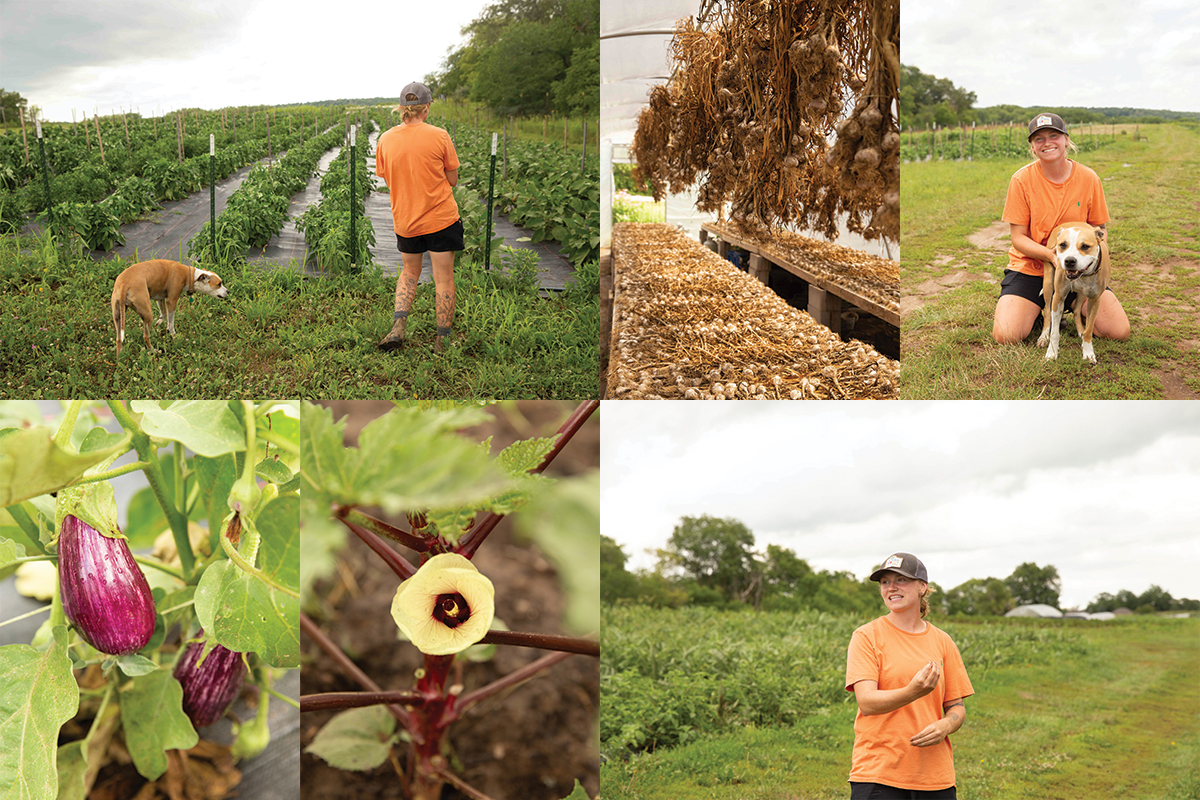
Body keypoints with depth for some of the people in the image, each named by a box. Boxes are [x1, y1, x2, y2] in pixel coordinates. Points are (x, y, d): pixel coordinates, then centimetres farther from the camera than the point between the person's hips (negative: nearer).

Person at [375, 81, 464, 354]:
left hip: (405, 220, 4)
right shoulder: (439, 136, -11)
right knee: (443, 280, 6)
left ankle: (398, 326, 6)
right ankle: (442, 341, 11)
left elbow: (388, 180, 9)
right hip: (441, 218, -3)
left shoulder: (385, 140, -2)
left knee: (409, 272, 23)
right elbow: (453, 180, -3)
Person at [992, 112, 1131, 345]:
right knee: (1005, 336, -23)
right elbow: (1018, 238, -9)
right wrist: (1052, 255, -27)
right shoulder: (1022, 180, -11)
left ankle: (1075, 308, 17)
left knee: (1119, 331, -14)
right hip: (1030, 268, -2)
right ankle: (1037, 310, 12)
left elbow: (1100, 229, 5)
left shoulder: (1088, 178, -5)